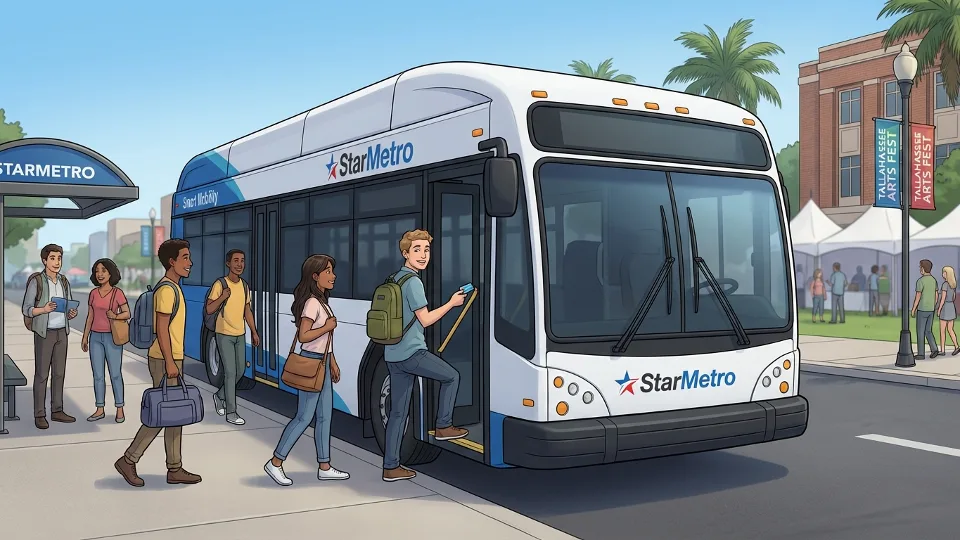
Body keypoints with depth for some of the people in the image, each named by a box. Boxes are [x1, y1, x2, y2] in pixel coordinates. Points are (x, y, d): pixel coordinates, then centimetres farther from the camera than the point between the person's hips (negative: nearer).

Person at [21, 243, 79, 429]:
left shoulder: (64, 282, 7)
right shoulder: (36, 281, -10)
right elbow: (27, 310, -10)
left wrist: (72, 313, -11)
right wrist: (44, 309, -28)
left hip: (62, 332, 5)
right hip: (44, 333, -5)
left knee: (59, 373, 9)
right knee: (42, 374, -2)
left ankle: (57, 411, 17)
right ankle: (39, 415, 5)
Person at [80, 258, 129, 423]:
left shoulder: (117, 293, -8)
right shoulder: (93, 293, 5)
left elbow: (127, 314, -6)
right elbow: (90, 317, 10)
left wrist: (115, 316, -26)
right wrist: (85, 338, 8)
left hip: (112, 337, -4)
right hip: (96, 337, 4)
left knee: (115, 374, -1)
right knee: (98, 375, 6)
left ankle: (120, 410, 10)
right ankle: (100, 410, 14)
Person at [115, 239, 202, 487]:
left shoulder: (173, 288, 15)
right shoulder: (166, 290, -16)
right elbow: (161, 328, -21)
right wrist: (170, 362, -22)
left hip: (171, 359, 10)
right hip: (164, 361, -10)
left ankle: (175, 469, 15)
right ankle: (128, 460, 8)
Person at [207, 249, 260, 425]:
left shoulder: (244, 286, 7)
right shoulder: (220, 284, -12)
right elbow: (209, 309, -13)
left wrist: (254, 332, 13)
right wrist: (223, 297, -28)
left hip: (240, 335, 7)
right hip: (225, 335, -6)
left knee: (240, 371, 12)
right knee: (230, 373, -6)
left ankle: (220, 396, 35)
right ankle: (231, 412, 1)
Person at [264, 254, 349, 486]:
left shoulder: (323, 302, 13)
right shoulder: (312, 303, -16)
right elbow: (303, 336, -23)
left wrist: (332, 362, 19)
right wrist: (327, 327, -17)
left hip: (322, 363, 10)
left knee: (325, 416, 11)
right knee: (304, 417, -5)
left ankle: (324, 467, 17)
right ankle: (275, 463, 6)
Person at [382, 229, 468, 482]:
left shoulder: (395, 279, 16)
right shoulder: (413, 282, -12)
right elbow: (425, 319, -12)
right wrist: (452, 303, -1)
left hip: (392, 355, 9)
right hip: (412, 352, -9)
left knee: (398, 411, 10)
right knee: (451, 376, 14)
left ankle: (391, 467, 12)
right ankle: (443, 426, 20)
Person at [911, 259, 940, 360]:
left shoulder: (920, 281, -18)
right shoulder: (934, 280, 7)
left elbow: (917, 297, -19)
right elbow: (936, 296, 12)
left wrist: (913, 310, -11)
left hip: (922, 310, -7)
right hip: (930, 310, 7)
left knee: (920, 332, 1)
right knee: (928, 331, 16)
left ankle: (920, 354, 4)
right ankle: (934, 350, 1)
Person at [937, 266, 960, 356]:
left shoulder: (945, 284, -18)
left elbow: (943, 298, -20)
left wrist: (939, 310, -14)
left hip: (945, 308, -8)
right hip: (952, 307, 8)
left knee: (942, 330, 0)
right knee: (950, 330, 13)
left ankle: (942, 350, 3)